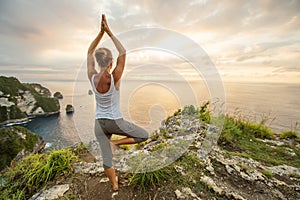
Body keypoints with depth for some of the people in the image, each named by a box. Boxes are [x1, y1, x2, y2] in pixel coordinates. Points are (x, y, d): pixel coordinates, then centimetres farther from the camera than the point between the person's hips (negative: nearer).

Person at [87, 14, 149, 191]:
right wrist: (110, 32, -9)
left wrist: (101, 32, -3)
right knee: (145, 136, 13)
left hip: (99, 123, 5)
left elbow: (90, 52, 3)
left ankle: (114, 184, 43)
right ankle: (115, 143, 4)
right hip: (115, 122, -5)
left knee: (107, 158, 20)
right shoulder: (114, 78, -22)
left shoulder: (92, 77, -11)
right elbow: (123, 53, -14)